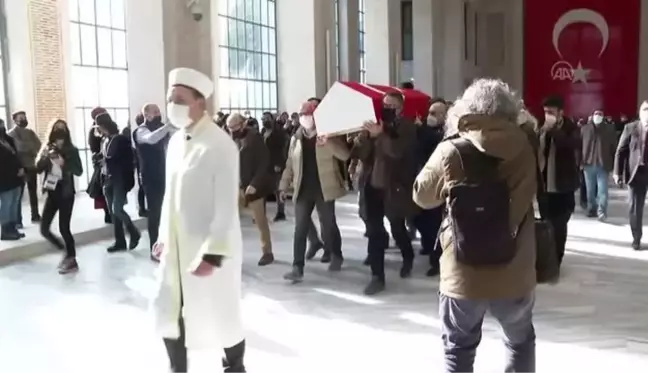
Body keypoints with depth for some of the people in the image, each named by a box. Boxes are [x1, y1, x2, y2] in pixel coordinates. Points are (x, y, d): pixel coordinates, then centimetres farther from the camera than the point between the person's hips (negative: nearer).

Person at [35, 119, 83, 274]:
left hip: (66, 194, -4)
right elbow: (38, 168, -3)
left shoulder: (71, 150, -6)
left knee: (64, 228, -5)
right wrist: (45, 157, -20)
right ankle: (68, 252, 24)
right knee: (44, 229, 3)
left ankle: (71, 259, 12)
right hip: (51, 193, 4)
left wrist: (64, 163, -24)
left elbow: (79, 171, -11)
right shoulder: (47, 149, 4)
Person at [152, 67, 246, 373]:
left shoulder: (220, 145, -17)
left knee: (219, 318, 9)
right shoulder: (175, 140, 6)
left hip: (210, 250, -7)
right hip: (177, 248, 7)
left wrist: (213, 254, -21)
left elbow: (226, 206, -19)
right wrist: (163, 236, 15)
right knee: (168, 315, 14)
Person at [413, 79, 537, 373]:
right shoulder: (524, 148, -6)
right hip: (515, 274, 2)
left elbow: (421, 196, 1)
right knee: (521, 341, 27)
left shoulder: (451, 152, -14)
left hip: (463, 276, -2)